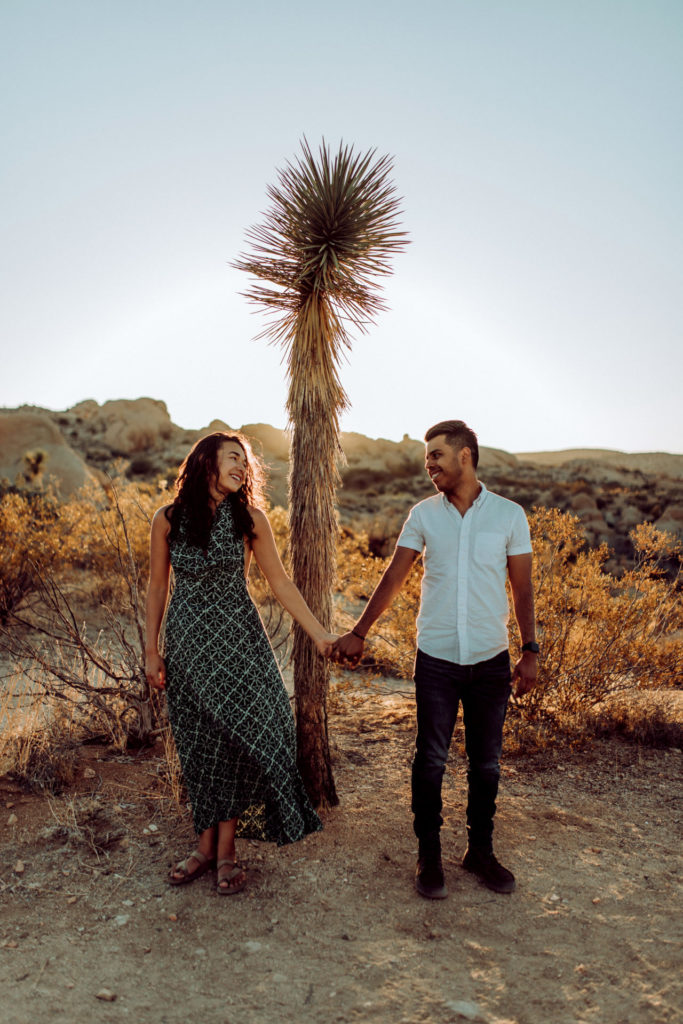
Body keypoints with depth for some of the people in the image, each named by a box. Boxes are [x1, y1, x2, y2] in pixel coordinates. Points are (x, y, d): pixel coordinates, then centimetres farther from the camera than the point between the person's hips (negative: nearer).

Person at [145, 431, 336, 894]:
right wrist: (152, 650, 5)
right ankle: (206, 845, 27)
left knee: (237, 737, 0)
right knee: (198, 743, 10)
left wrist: (320, 634, -4)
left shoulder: (249, 518, -4)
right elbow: (158, 586, 6)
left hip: (237, 640, -1)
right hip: (186, 643, 1)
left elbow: (281, 583, -1)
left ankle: (226, 850, 18)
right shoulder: (168, 520, -2)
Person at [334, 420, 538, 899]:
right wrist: (359, 632, 1)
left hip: (491, 659, 0)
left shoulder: (509, 514, -2)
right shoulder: (424, 514, 1)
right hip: (436, 658, 0)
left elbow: (522, 587, 2)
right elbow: (394, 577, 4)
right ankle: (429, 854, 24)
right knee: (431, 759, 7)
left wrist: (530, 651, -1)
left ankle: (481, 850, 30)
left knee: (486, 763, 11)